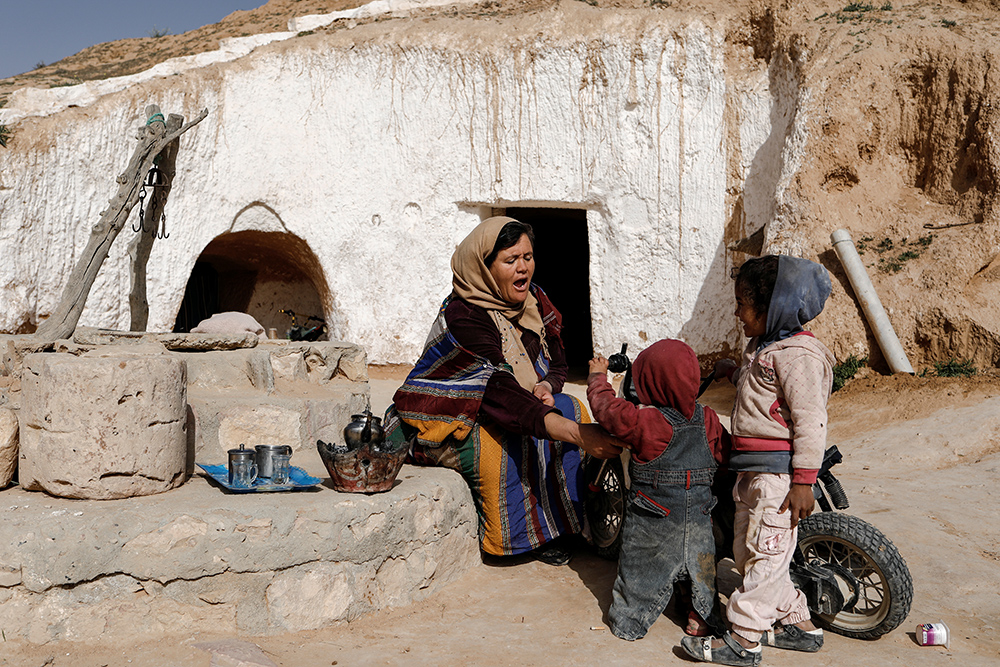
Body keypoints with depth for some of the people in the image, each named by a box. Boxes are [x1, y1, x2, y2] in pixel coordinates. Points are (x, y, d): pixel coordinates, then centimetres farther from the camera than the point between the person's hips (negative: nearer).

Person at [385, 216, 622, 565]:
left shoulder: (534, 302, -3)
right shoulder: (463, 317, -28)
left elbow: (557, 363, 5)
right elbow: (501, 392, -39)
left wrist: (545, 387, -21)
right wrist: (578, 434, -48)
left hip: (487, 408, 7)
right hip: (444, 423, -7)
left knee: (571, 409, -14)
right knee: (522, 440, -30)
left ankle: (567, 521, -6)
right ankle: (533, 532, -10)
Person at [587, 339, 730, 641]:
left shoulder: (643, 421, -22)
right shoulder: (708, 420, -8)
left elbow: (605, 405, -10)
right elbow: (724, 454, 5)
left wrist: (598, 376, 8)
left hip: (652, 521, -3)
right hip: (698, 517, 3)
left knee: (639, 569, 14)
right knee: (699, 565, 21)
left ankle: (629, 623, 26)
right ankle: (701, 618, 32)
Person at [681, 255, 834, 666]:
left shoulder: (797, 354, -16)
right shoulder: (762, 346, 15)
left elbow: (810, 420, -19)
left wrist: (803, 481, -21)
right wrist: (734, 373, 20)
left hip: (778, 473, -11)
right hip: (752, 470, 11)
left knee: (764, 555, -3)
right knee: (748, 553, 16)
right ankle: (798, 624, 28)